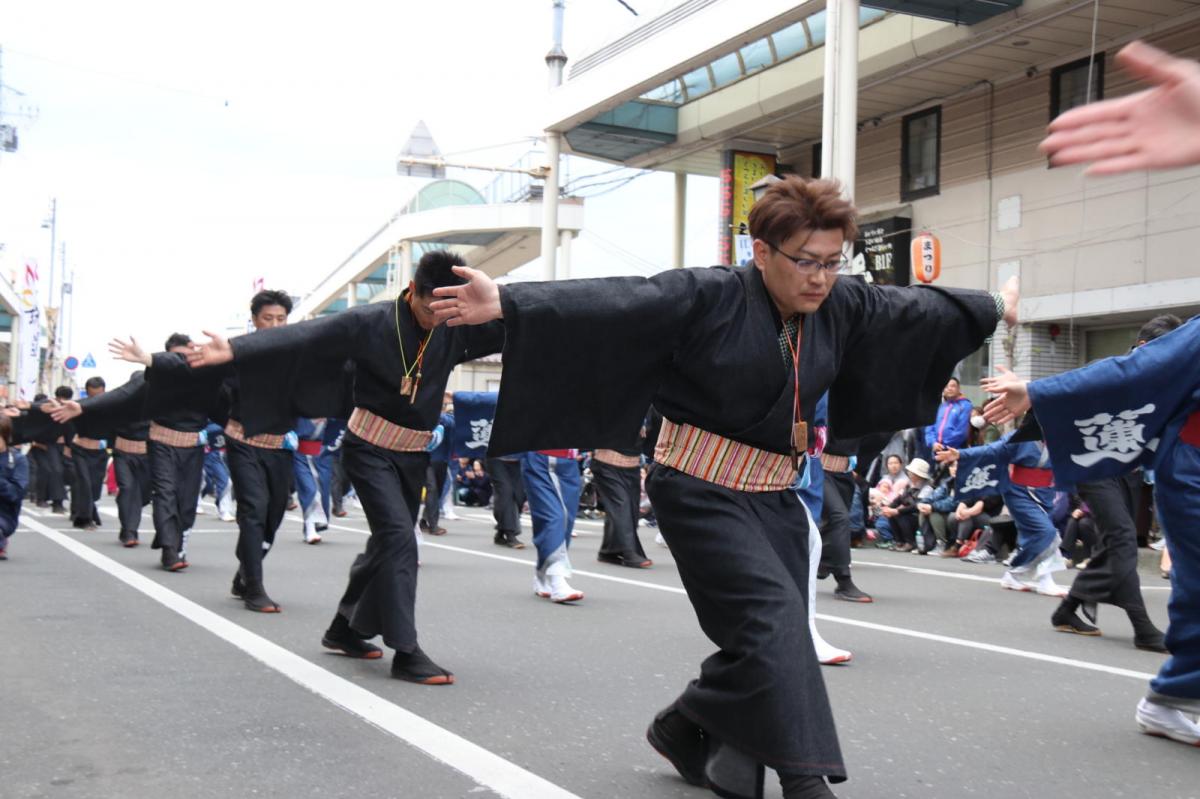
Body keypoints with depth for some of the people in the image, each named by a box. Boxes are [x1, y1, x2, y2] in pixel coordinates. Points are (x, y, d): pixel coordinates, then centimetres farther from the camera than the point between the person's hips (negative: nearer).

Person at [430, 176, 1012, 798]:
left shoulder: (842, 307, 4)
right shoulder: (707, 296, -16)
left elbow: (914, 305, 19)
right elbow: (612, 301, -27)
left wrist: (996, 306, 33)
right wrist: (503, 303, -38)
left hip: (774, 496, 7)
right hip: (703, 489, -7)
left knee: (766, 642, 6)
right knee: (773, 619, -15)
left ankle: (685, 730, 27)